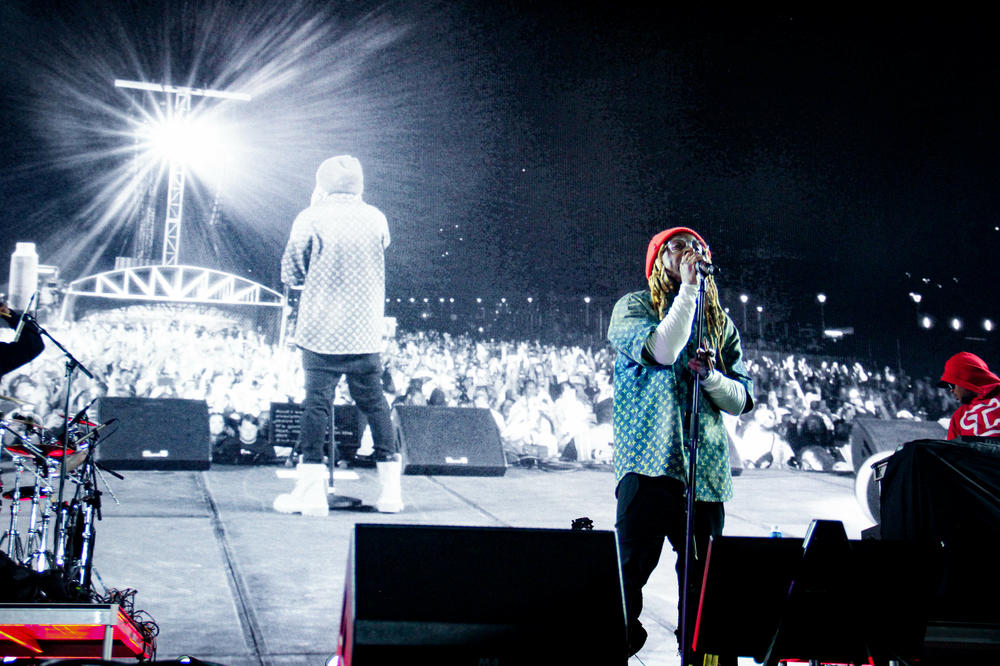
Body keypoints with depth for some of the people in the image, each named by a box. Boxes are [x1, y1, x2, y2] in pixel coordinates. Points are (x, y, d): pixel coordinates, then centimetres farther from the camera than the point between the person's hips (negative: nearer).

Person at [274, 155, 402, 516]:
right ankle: (390, 489, 12)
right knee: (374, 403, 11)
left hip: (321, 330, -3)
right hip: (366, 332, 3)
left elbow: (290, 274, 2)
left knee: (316, 403, 1)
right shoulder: (376, 219, 2)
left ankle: (312, 487, -1)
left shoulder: (311, 219, -5)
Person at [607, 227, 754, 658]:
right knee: (631, 572, -6)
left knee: (701, 580, 6)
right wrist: (689, 288, -10)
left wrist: (711, 376, -6)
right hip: (648, 461, -4)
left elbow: (743, 400, 14)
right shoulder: (633, 307, 6)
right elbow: (662, 350, -16)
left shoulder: (720, 323, 18)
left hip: (706, 466, 4)